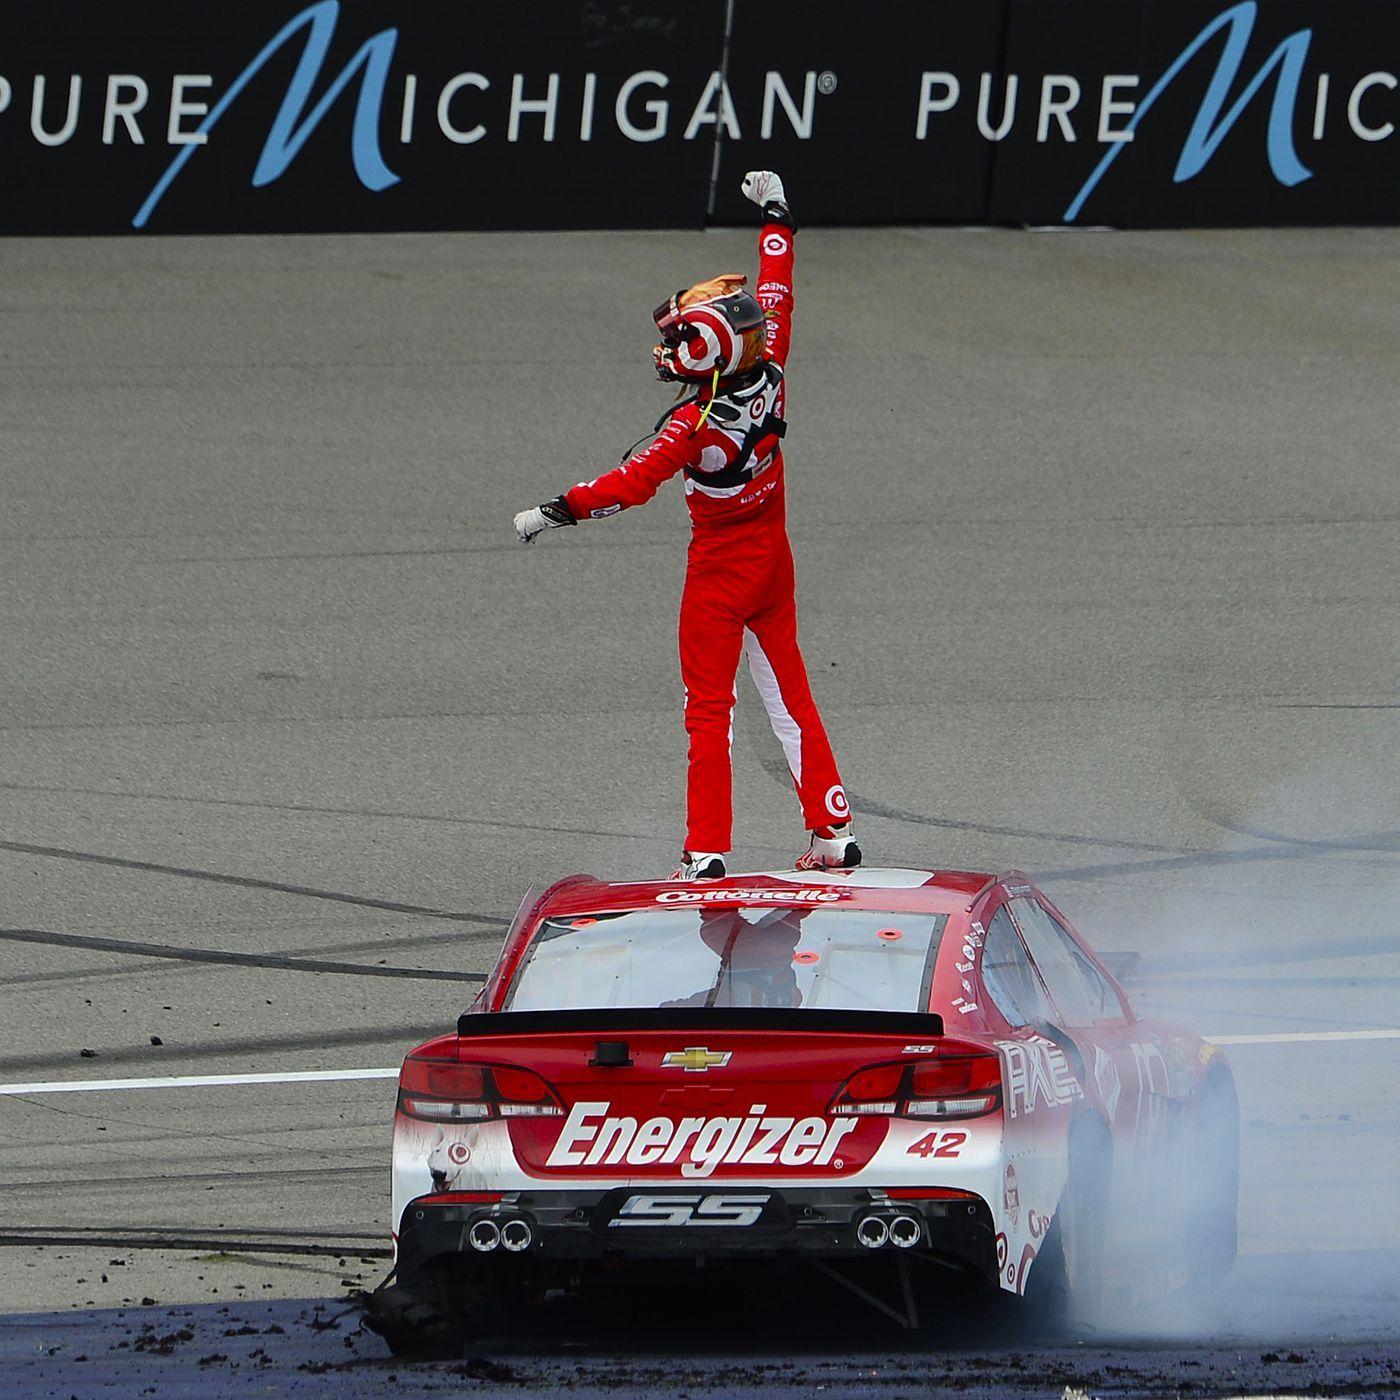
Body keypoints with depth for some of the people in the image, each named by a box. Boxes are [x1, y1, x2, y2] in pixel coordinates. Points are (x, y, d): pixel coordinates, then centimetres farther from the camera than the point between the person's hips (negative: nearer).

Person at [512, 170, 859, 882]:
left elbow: (634, 480, -34)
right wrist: (775, 218, 19)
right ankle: (833, 835, 18)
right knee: (789, 695, 15)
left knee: (709, 709, 1)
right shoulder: (769, 376, -8)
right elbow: (774, 297, 7)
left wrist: (558, 511, -34)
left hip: (719, 573, -7)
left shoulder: (697, 423, -26)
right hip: (774, 558, 7)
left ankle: (707, 854, 0)